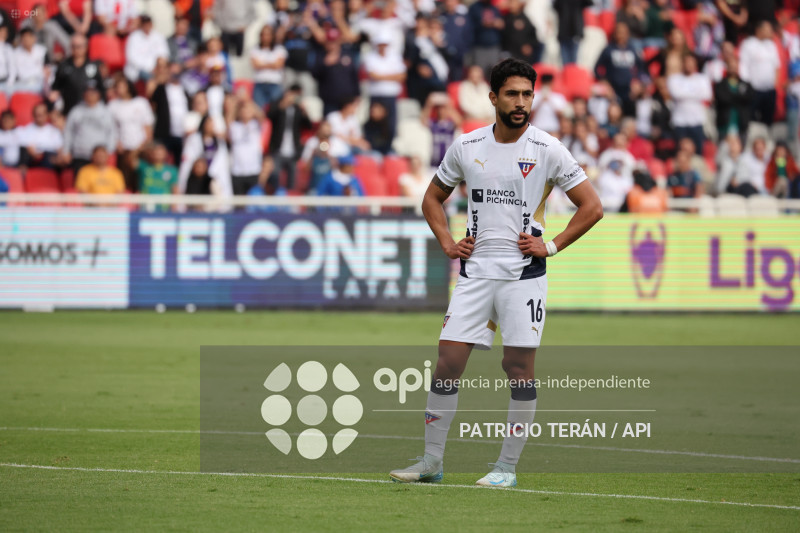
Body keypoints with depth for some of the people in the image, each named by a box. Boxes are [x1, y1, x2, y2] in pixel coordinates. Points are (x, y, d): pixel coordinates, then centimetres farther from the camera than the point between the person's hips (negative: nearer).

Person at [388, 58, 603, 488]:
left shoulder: (547, 150, -3)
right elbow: (433, 198, 20)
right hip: (474, 271, 3)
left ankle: (507, 467, 6)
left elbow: (591, 207, 1)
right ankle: (431, 462, 6)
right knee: (448, 360, -2)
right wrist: (447, 243, 7)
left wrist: (551, 246, -6)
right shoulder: (466, 146, 5)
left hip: (524, 274, -2)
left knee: (519, 368, -3)